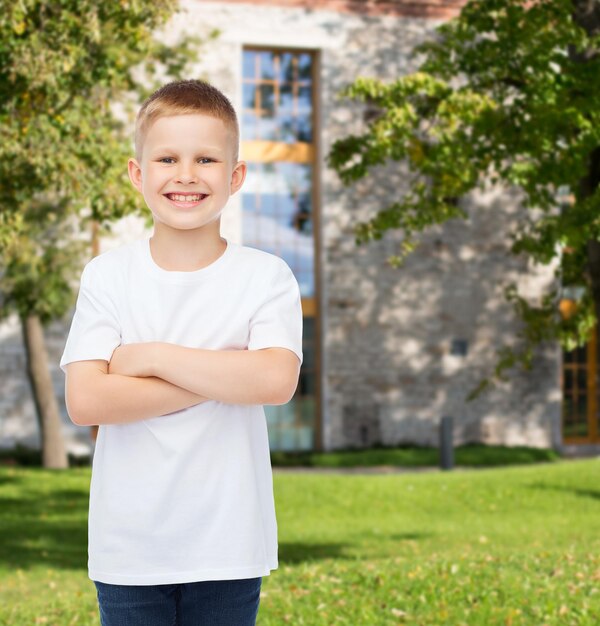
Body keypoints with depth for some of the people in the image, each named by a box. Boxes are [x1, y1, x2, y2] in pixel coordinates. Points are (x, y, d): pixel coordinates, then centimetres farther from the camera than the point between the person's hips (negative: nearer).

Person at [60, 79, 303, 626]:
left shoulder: (265, 277, -4)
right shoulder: (107, 277, -2)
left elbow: (277, 380, -20)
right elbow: (84, 401, -13)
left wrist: (152, 357, -16)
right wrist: (221, 381, -15)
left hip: (226, 547, 0)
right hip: (128, 548, 1)